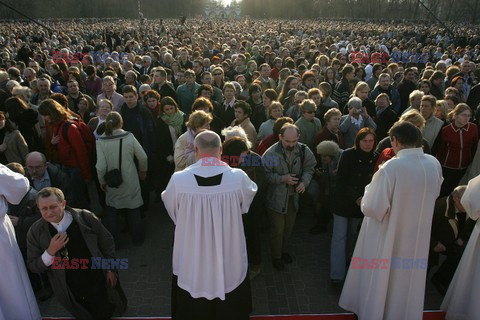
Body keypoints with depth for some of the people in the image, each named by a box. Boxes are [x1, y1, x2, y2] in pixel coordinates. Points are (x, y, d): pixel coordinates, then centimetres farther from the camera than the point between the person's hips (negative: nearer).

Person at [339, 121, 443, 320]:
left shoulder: (391, 168, -29)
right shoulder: (435, 164, -10)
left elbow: (373, 208, -26)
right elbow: (433, 194, 8)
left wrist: (370, 190, -7)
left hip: (388, 236, -5)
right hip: (418, 235, 5)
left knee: (379, 277, 18)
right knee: (408, 279, 26)